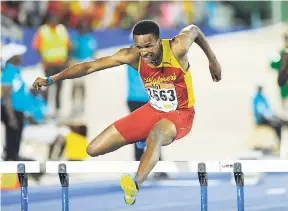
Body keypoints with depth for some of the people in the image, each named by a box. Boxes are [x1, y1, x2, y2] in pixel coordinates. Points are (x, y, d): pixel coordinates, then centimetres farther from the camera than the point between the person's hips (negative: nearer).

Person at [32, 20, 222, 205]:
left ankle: (135, 185, -65)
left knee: (155, 135, -43)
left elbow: (193, 29, -1)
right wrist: (52, 80, -20)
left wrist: (212, 59, 9)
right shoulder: (132, 56, -17)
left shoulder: (178, 48, -24)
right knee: (94, 149, -1)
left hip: (181, 113, -5)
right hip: (153, 110, 5)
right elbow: (91, 66, -15)